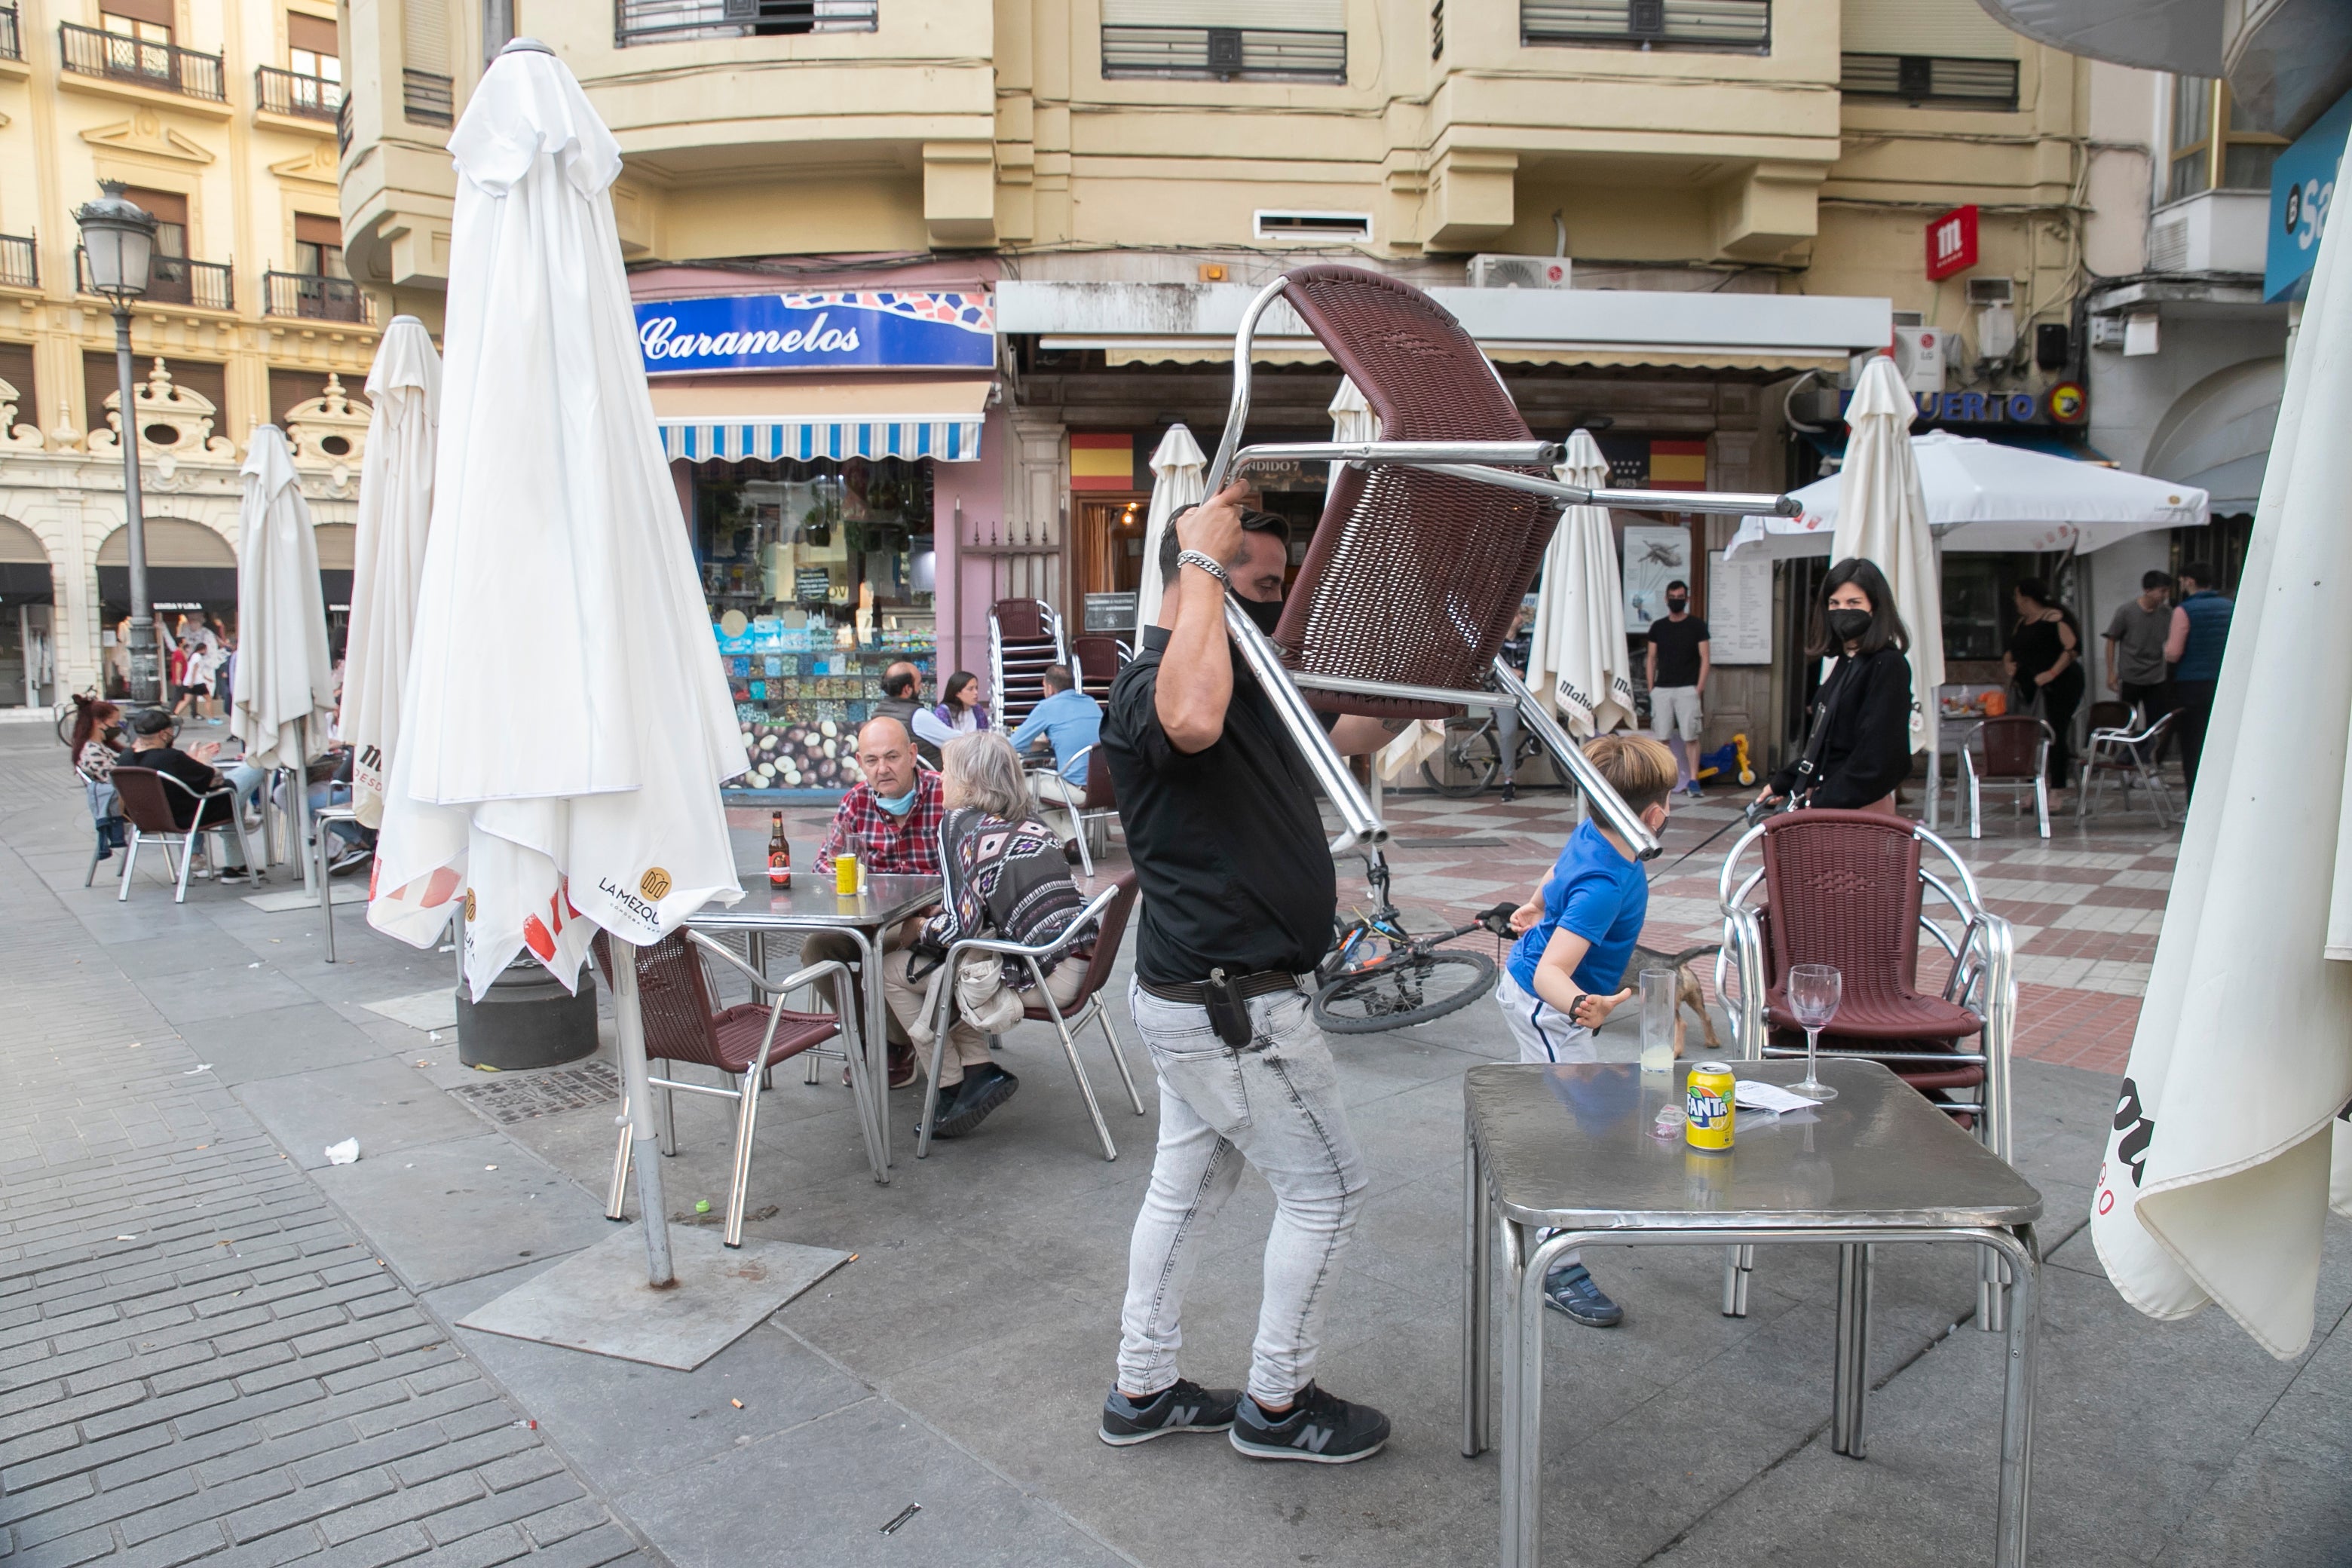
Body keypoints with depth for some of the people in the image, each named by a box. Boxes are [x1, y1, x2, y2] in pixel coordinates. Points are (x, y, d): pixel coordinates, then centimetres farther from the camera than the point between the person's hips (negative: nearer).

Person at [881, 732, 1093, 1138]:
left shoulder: (958, 823, -5)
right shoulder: (1031, 822, 15)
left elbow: (962, 926, -13)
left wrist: (922, 929, 7)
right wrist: (946, 915, 24)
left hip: (1046, 975, -8)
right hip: (1081, 960, 8)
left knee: (894, 971, 6)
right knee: (934, 962, 23)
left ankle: (954, 1087, 10)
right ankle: (979, 1070, 14)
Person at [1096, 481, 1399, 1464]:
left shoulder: (1242, 679, 12)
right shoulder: (1151, 682, -20)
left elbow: (1325, 750, 26)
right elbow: (1193, 721, -47)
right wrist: (1202, 559, -36)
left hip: (1201, 995, 10)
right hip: (1230, 1004, -10)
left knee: (1187, 1188, 19)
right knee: (1325, 1188, 4)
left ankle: (1142, 1391, 33)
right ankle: (1274, 1406, 21)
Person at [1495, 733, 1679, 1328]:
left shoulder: (1592, 832, -11)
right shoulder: (1603, 886, -38)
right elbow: (1550, 972, -46)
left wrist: (1539, 904, 31)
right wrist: (1580, 1005, -66)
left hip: (1525, 985, 10)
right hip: (1545, 1006, -10)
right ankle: (1560, 1269, -7)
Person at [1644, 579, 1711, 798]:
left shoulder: (1697, 625, 3)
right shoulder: (1658, 627, 12)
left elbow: (1705, 658, 1)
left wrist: (1700, 687, -9)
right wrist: (1650, 688, 5)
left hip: (1687, 688, -3)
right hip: (1662, 689, 3)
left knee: (1690, 737, -6)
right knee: (1663, 737, 2)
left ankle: (1693, 780, -2)